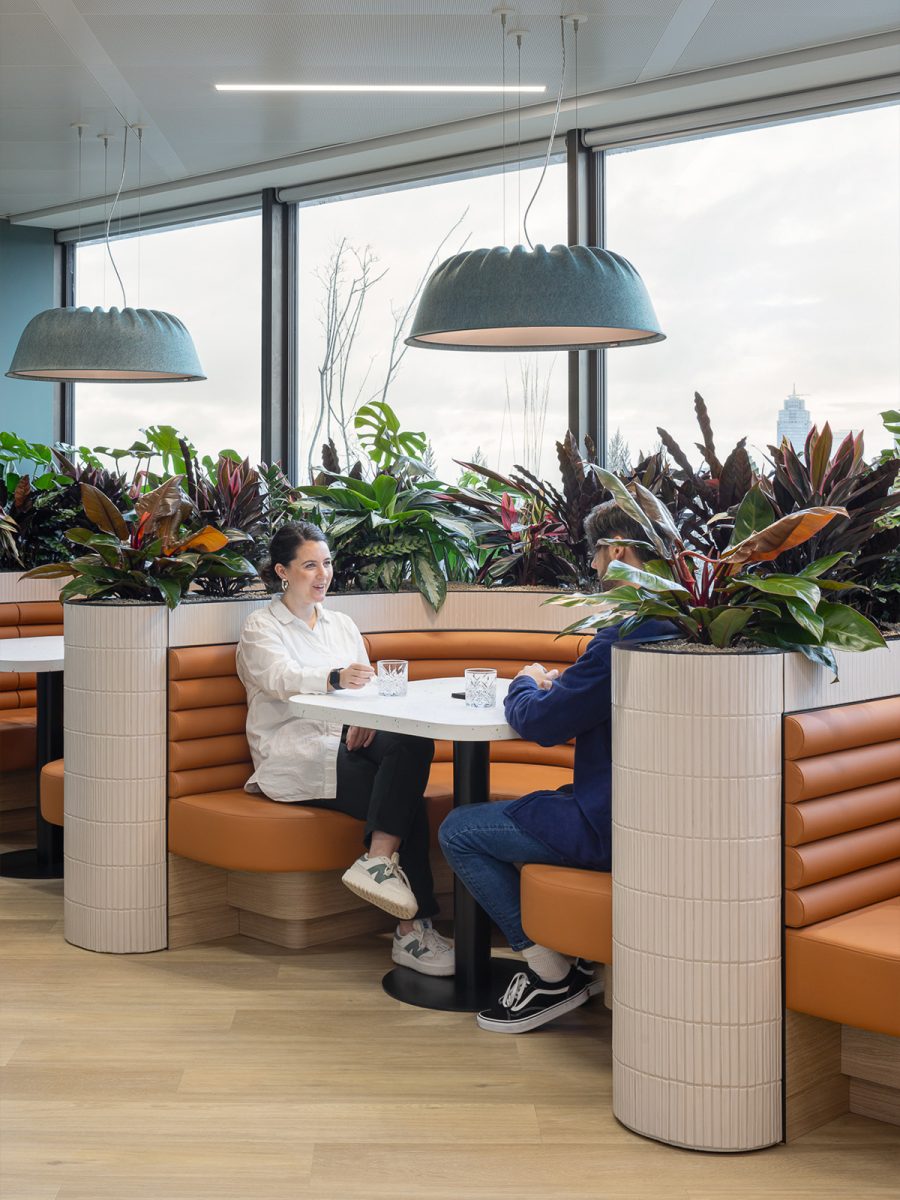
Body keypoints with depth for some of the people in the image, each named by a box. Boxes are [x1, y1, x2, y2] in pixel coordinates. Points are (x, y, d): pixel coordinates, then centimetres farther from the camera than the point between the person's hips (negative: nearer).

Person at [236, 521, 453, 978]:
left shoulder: (342, 625, 22)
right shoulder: (261, 627, 3)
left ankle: (378, 859, -35)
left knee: (414, 742, -31)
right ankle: (412, 928, -26)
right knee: (404, 797, -29)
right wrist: (336, 678, -41)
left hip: (346, 742, 5)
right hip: (293, 757, -5)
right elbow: (281, 678, -18)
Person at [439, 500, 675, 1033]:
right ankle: (575, 958, 26)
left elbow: (541, 723, -18)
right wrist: (558, 686, 5)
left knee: (458, 830, 1)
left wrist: (525, 685, 3)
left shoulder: (627, 634, -25)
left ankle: (552, 976, 6)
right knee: (517, 812, 30)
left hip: (613, 825, -10)